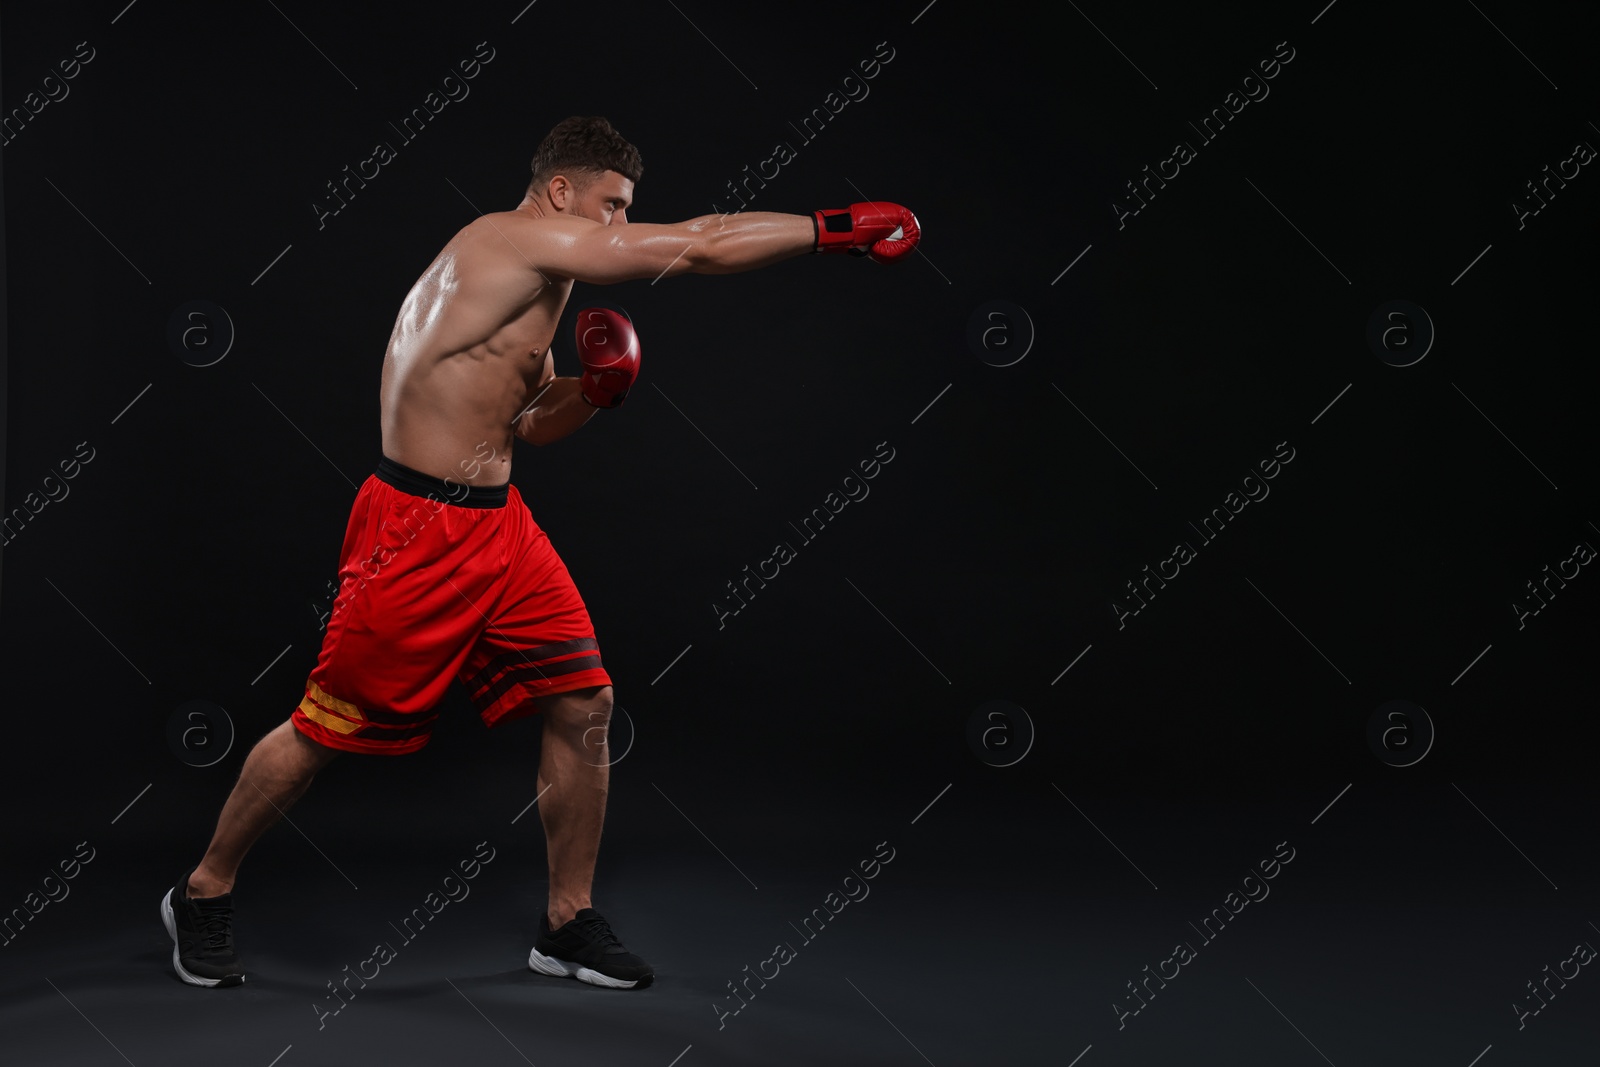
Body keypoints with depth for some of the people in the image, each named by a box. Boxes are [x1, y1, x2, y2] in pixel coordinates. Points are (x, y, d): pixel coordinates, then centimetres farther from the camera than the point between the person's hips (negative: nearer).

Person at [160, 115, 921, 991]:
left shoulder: (531, 283, 14)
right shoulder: (517, 240, -15)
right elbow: (704, 246, -19)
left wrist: (591, 392, 4)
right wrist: (836, 228, -14)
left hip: (498, 524, 9)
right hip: (418, 529, -9)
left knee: (583, 707, 2)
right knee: (326, 729, 3)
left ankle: (568, 923, 15)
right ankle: (202, 894, 24)